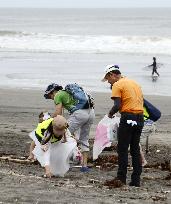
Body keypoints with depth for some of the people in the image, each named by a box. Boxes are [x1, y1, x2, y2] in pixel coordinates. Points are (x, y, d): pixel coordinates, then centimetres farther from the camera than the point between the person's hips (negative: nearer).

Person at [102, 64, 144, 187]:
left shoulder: (117, 85, -5)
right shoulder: (134, 83, 19)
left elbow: (118, 105, -14)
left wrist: (110, 113, 3)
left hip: (128, 117, -7)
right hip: (140, 118, 7)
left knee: (123, 149, 0)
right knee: (135, 149, 11)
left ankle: (121, 178, -2)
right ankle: (136, 180, 9)